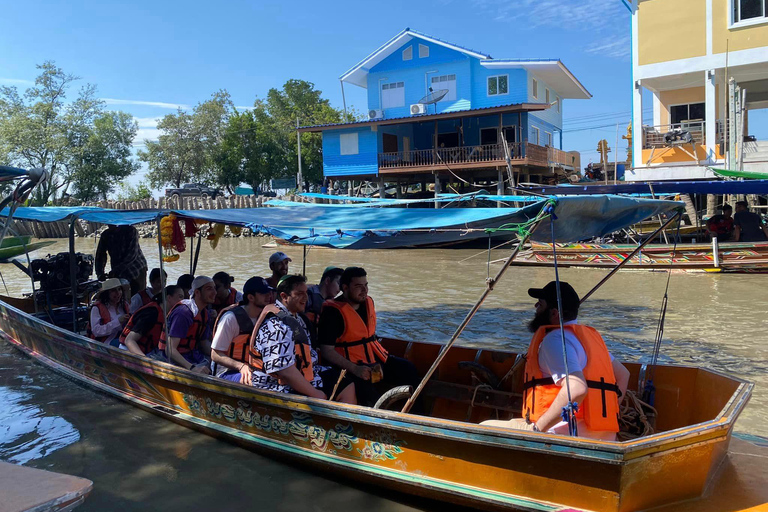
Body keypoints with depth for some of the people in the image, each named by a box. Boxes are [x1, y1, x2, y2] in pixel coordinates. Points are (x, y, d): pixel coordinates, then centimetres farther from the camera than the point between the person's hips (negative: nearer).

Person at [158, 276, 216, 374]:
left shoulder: (206, 313, 9)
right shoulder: (183, 313, -20)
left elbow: (204, 342, 10)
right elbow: (170, 349, -26)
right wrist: (192, 368, -38)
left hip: (195, 355, 8)